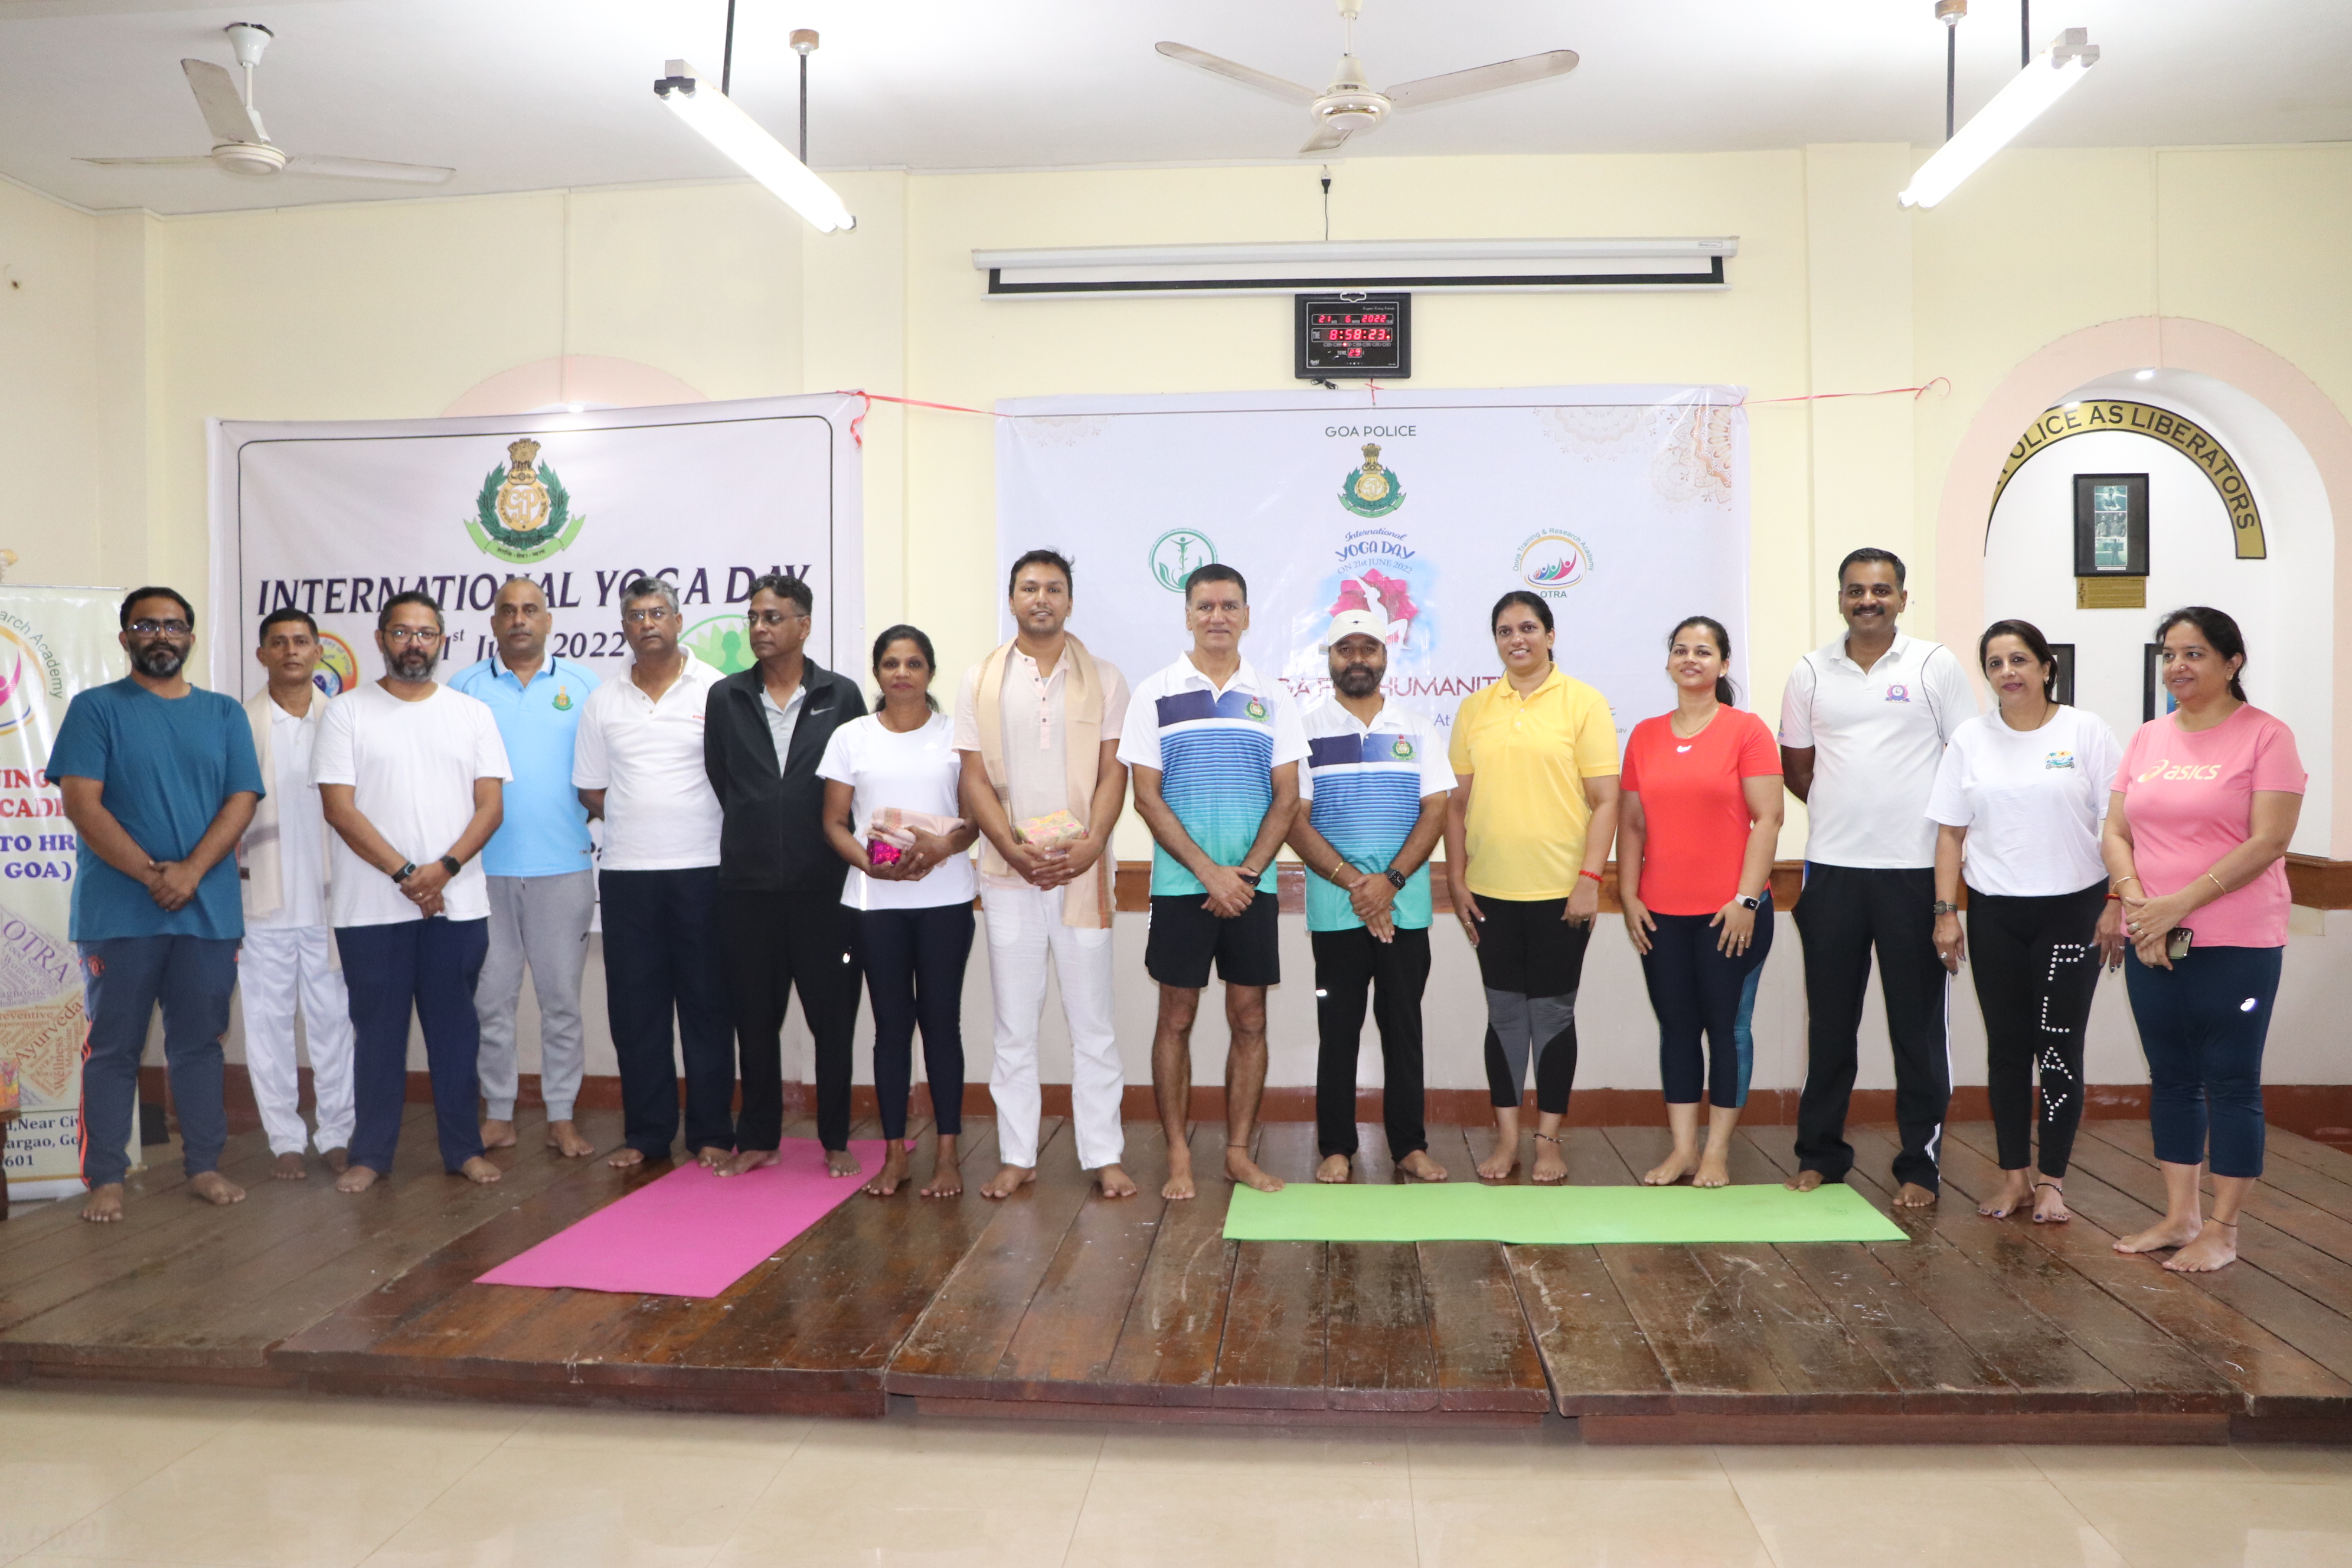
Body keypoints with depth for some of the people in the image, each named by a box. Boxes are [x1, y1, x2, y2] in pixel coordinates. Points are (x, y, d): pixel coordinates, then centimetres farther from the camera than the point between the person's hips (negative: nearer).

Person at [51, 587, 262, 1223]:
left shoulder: (224, 714, 11)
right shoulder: (95, 708, 3)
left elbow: (242, 801, 2)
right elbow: (81, 802, -6)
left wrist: (190, 871, -13)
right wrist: (151, 873, -15)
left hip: (208, 909, 2)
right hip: (118, 910, -2)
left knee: (199, 1043, 9)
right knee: (113, 1047, 4)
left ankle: (204, 1166, 17)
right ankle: (106, 1178, 12)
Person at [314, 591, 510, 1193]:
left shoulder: (472, 714, 8)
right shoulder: (347, 712, 2)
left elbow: (490, 806, 2)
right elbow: (339, 807, -6)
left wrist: (444, 868, -13)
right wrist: (405, 873, -13)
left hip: (457, 904, 2)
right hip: (372, 909, -1)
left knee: (455, 1029, 7)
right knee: (378, 1031, 6)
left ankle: (463, 1147, 17)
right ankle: (371, 1153, 17)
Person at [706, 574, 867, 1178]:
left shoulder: (841, 695, 1)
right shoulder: (725, 697, 6)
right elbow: (717, 781, 11)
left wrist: (839, 855, 3)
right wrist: (752, 840, 10)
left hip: (823, 884, -2)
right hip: (748, 885, 2)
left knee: (833, 1015, 4)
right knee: (754, 1018, 9)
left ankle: (836, 1140, 17)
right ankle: (757, 1138, 22)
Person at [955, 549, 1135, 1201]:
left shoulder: (1103, 679, 6)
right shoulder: (980, 681, 8)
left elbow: (1113, 773, 1)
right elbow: (974, 778, 2)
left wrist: (1091, 845, -14)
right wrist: (1014, 848, -11)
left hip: (1082, 872, -1)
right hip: (1009, 873, 1)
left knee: (1092, 1019, 3)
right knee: (1014, 1021, 6)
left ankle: (1104, 1155, 10)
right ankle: (1017, 1156, 15)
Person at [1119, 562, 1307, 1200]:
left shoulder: (1273, 699, 7)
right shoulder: (1155, 694, 0)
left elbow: (1287, 797, 4)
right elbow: (1147, 796, -4)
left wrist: (1246, 873, -9)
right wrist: (1209, 872, -11)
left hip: (1252, 885, 2)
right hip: (1181, 885, -2)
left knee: (1249, 1020, 6)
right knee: (1176, 1019, 3)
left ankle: (1239, 1152, 16)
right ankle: (1179, 1156, 12)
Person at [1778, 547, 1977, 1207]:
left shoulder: (1935, 665, 1)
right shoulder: (1811, 672, 7)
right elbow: (1794, 763, 16)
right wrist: (1846, 807, 7)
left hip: (1916, 868, -2)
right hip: (1832, 867, 2)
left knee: (1918, 1022, 3)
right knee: (1830, 1018, 8)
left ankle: (1919, 1164, 14)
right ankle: (1820, 1153, 19)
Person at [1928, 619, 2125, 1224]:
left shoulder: (2086, 732, -1)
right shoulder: (1970, 739, 5)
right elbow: (1951, 831, 5)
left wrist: (2116, 905, -9)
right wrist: (1945, 912, 0)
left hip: (2072, 909, -2)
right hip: (1995, 913, 2)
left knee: (2059, 1047, 0)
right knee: (2006, 1048, 7)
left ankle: (2051, 1180, 10)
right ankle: (2015, 1176, 16)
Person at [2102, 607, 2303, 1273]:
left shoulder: (2265, 736, -6)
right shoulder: (2148, 739, 11)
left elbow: (2267, 842, -14)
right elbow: (2115, 833, 8)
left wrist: (2180, 904, -18)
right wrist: (2137, 903, -9)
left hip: (2236, 944, -5)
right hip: (2153, 945, 6)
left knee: (2231, 1083, 2)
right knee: (2172, 1079, 12)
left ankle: (2221, 1229, 12)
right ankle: (2179, 1216, 23)